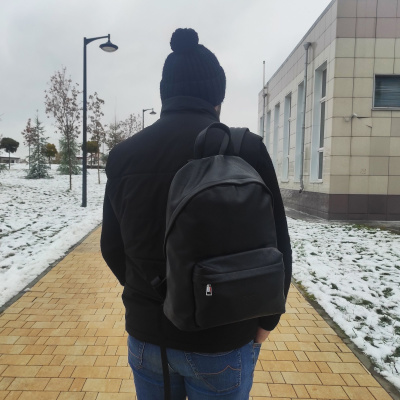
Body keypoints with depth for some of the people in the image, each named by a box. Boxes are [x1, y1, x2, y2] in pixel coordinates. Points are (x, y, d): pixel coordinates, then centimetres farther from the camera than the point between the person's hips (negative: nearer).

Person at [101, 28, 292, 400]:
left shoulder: (124, 154, -6)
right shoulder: (245, 149, -16)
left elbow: (113, 247, 3)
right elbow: (275, 248, -11)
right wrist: (266, 317, 6)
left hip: (146, 332, 3)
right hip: (223, 339, -2)